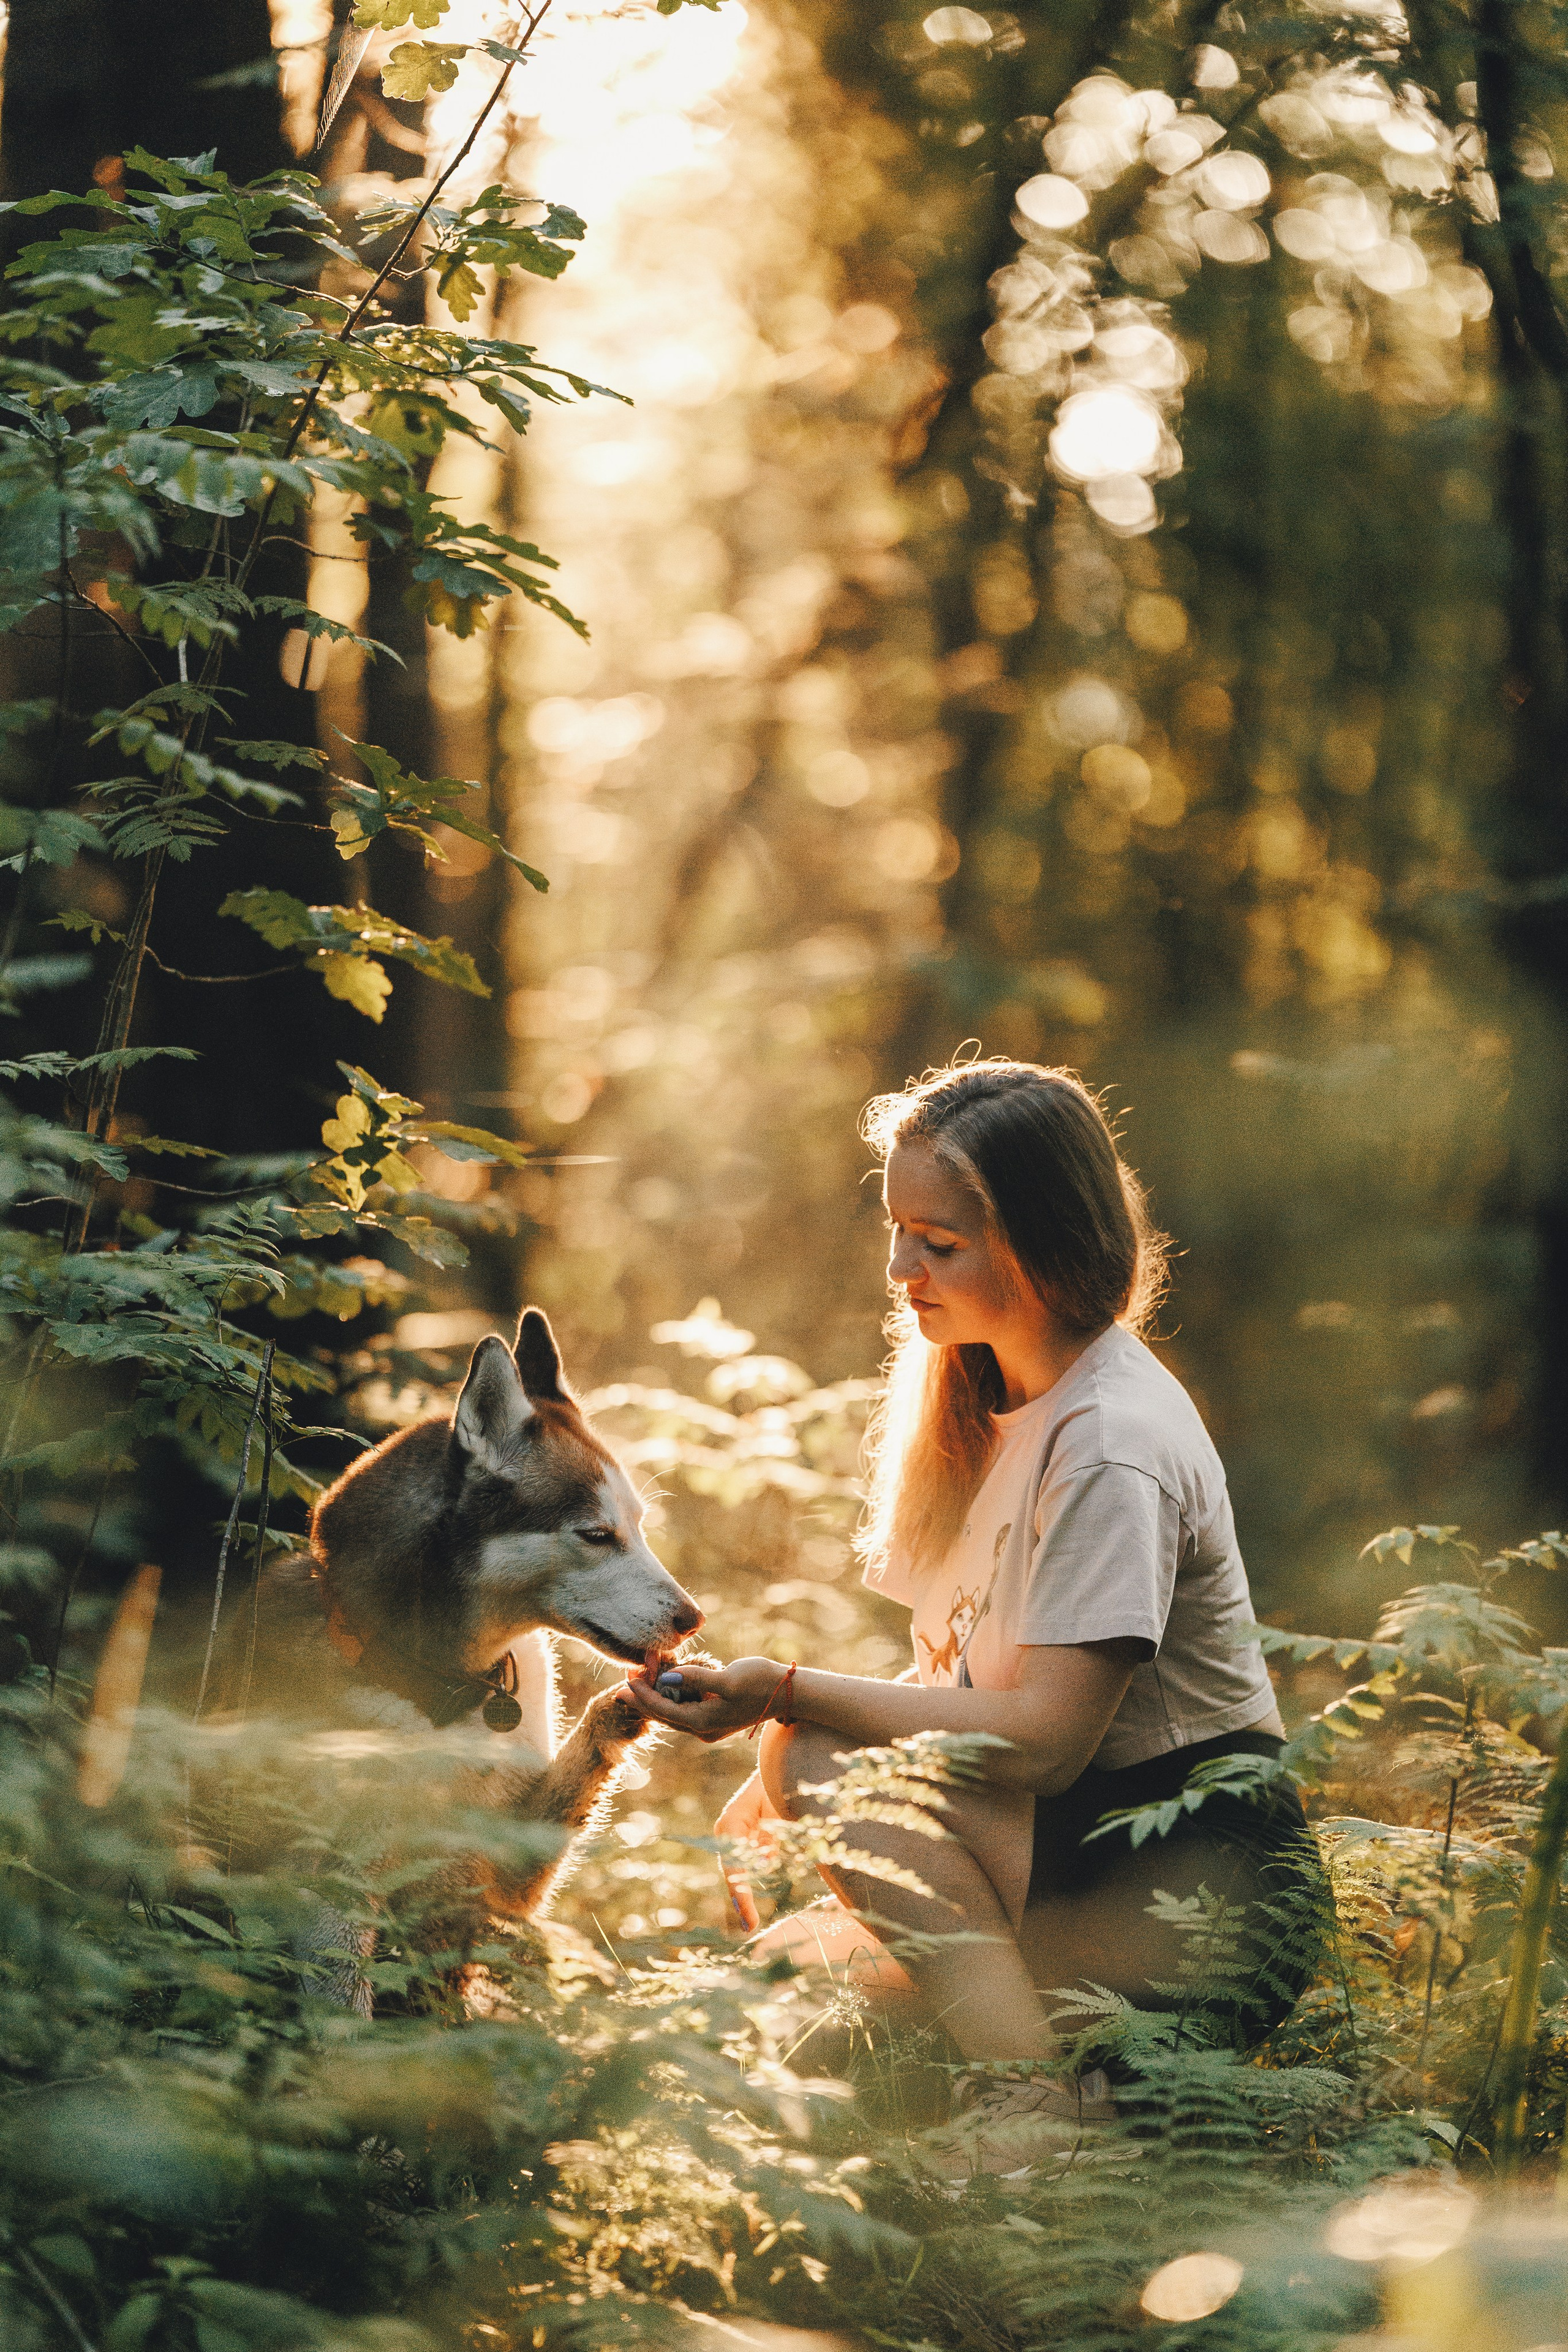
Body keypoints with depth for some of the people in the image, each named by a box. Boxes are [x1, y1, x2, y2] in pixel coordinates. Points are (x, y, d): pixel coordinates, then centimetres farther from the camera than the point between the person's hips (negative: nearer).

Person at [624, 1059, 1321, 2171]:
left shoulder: (1114, 1443, -19)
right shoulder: (990, 1401, 10)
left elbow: (1043, 1738, -24)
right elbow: (958, 1677, 13)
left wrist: (787, 1696, -24)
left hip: (1201, 1890, -9)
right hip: (1079, 1834, 9)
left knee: (824, 1765, -24)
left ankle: (1036, 2108, -25)